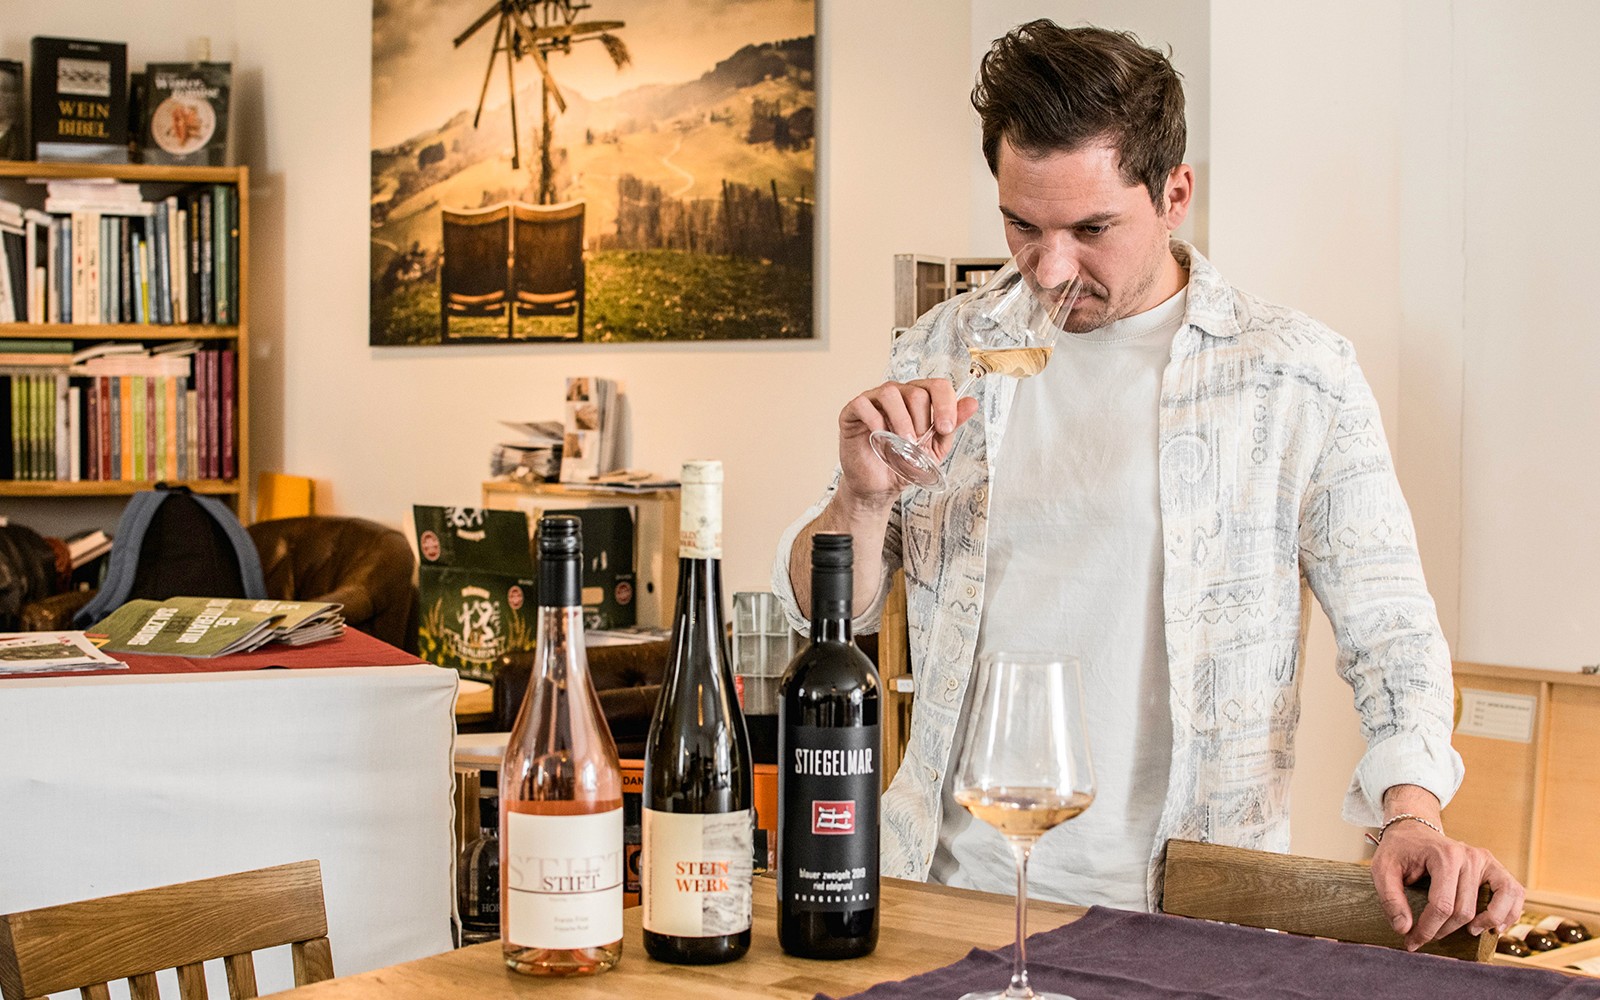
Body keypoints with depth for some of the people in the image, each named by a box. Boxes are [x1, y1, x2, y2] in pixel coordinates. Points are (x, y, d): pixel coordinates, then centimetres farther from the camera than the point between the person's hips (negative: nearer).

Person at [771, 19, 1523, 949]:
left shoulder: (1296, 374, -1)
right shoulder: (942, 352, 8)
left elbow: (1387, 626, 0)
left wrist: (1413, 815, -17)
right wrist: (866, 497, -11)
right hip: (951, 879, 3)